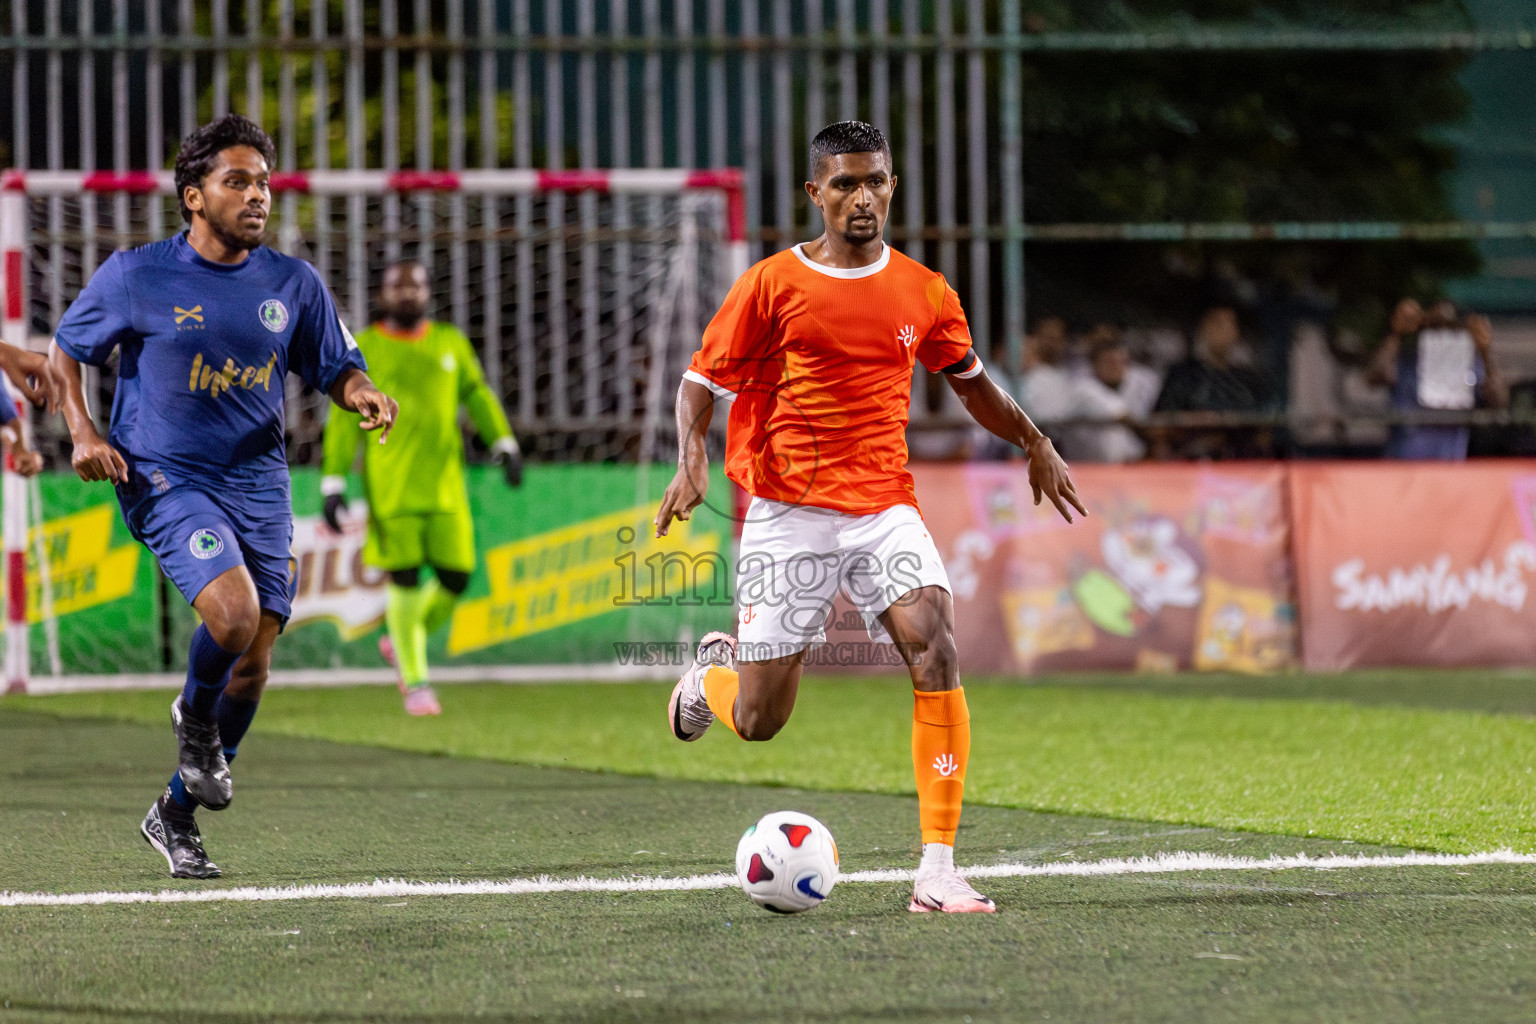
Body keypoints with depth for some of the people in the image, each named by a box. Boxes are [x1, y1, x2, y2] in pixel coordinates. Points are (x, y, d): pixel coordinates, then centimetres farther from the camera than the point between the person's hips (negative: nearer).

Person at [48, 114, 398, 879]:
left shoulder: (294, 285, 4)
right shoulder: (136, 277, -5)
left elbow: (334, 370, 13)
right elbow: (66, 350, 9)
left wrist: (363, 394, -10)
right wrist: (83, 432, -6)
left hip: (257, 483, 4)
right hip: (162, 478, -4)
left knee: (253, 664, 2)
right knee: (232, 611, -28)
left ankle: (176, 815, 21)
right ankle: (196, 720, 7)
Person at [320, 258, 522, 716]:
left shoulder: (451, 343, 14)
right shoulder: (364, 350, 5)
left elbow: (477, 396, 13)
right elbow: (344, 419, 4)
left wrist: (504, 442, -3)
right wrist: (333, 485, 0)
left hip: (445, 484, 3)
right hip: (390, 486, -3)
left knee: (455, 576, -3)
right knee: (405, 580, -7)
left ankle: (401, 641, 24)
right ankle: (415, 683, 2)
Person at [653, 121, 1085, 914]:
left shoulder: (923, 293, 7)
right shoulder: (773, 285, -2)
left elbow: (969, 379, 25)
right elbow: (701, 382, 1)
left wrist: (1034, 443, 16)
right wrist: (692, 460, -16)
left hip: (885, 507, 2)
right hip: (787, 513, -2)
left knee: (935, 646, -24)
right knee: (758, 723, -1)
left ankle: (938, 871, -23)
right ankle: (715, 673, 40)